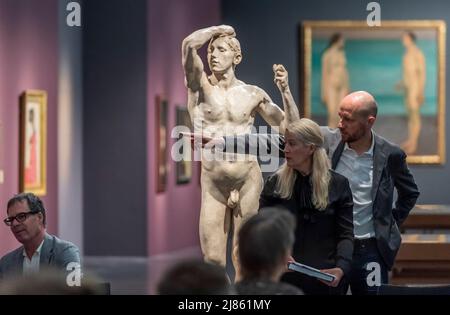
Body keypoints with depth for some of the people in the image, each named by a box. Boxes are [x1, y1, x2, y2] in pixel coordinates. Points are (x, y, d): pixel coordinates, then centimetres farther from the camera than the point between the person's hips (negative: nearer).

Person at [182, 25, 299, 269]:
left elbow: (289, 127, 8)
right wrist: (219, 29, -1)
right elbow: (189, 44, -17)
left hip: (249, 182, 1)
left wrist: (285, 90, -4)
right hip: (213, 185, -1)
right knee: (212, 260, -3)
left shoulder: (253, 94, 5)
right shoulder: (200, 85, -1)